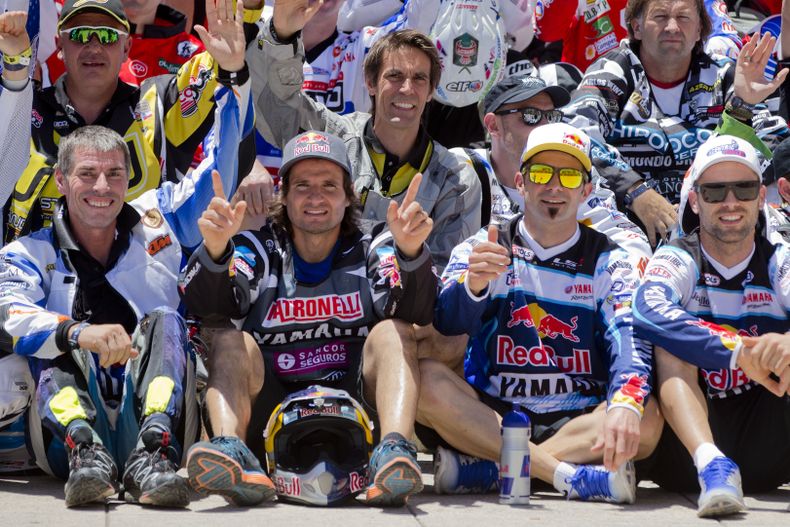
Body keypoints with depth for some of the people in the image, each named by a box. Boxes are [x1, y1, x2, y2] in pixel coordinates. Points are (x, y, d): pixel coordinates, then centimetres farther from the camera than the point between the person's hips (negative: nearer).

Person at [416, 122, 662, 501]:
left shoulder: (611, 263, 8)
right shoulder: (482, 250, 8)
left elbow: (630, 342, -11)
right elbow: (445, 325, -10)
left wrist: (624, 404, -33)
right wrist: (472, 286, -34)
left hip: (579, 422, 0)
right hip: (491, 417, 0)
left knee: (645, 419, -29)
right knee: (425, 378, -28)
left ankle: (482, 469, -27)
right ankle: (571, 476, -32)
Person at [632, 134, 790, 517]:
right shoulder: (677, 261, 0)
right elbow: (649, 313, -25)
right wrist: (740, 352, -35)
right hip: (686, 452, -1)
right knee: (670, 341, -21)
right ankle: (711, 466, -42)